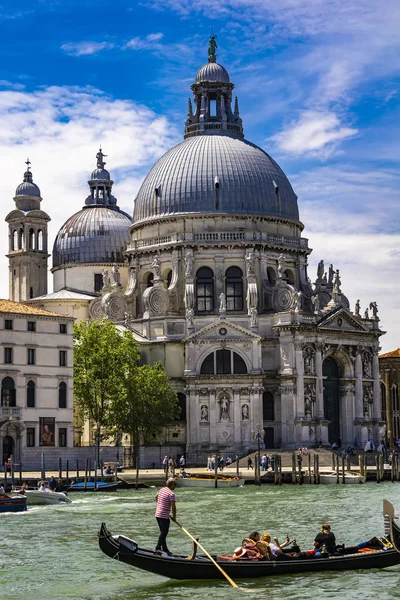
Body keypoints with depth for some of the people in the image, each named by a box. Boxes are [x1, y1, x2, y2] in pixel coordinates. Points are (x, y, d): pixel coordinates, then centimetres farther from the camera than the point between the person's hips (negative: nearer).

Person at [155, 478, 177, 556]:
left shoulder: (162, 489, 11)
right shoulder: (171, 494, -15)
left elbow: (156, 497, 31)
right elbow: (173, 506, -17)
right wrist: (174, 516, -4)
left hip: (157, 514, 9)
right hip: (164, 516, -9)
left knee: (163, 532, 16)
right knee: (164, 533, -6)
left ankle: (165, 548, 22)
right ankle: (158, 548, -13)